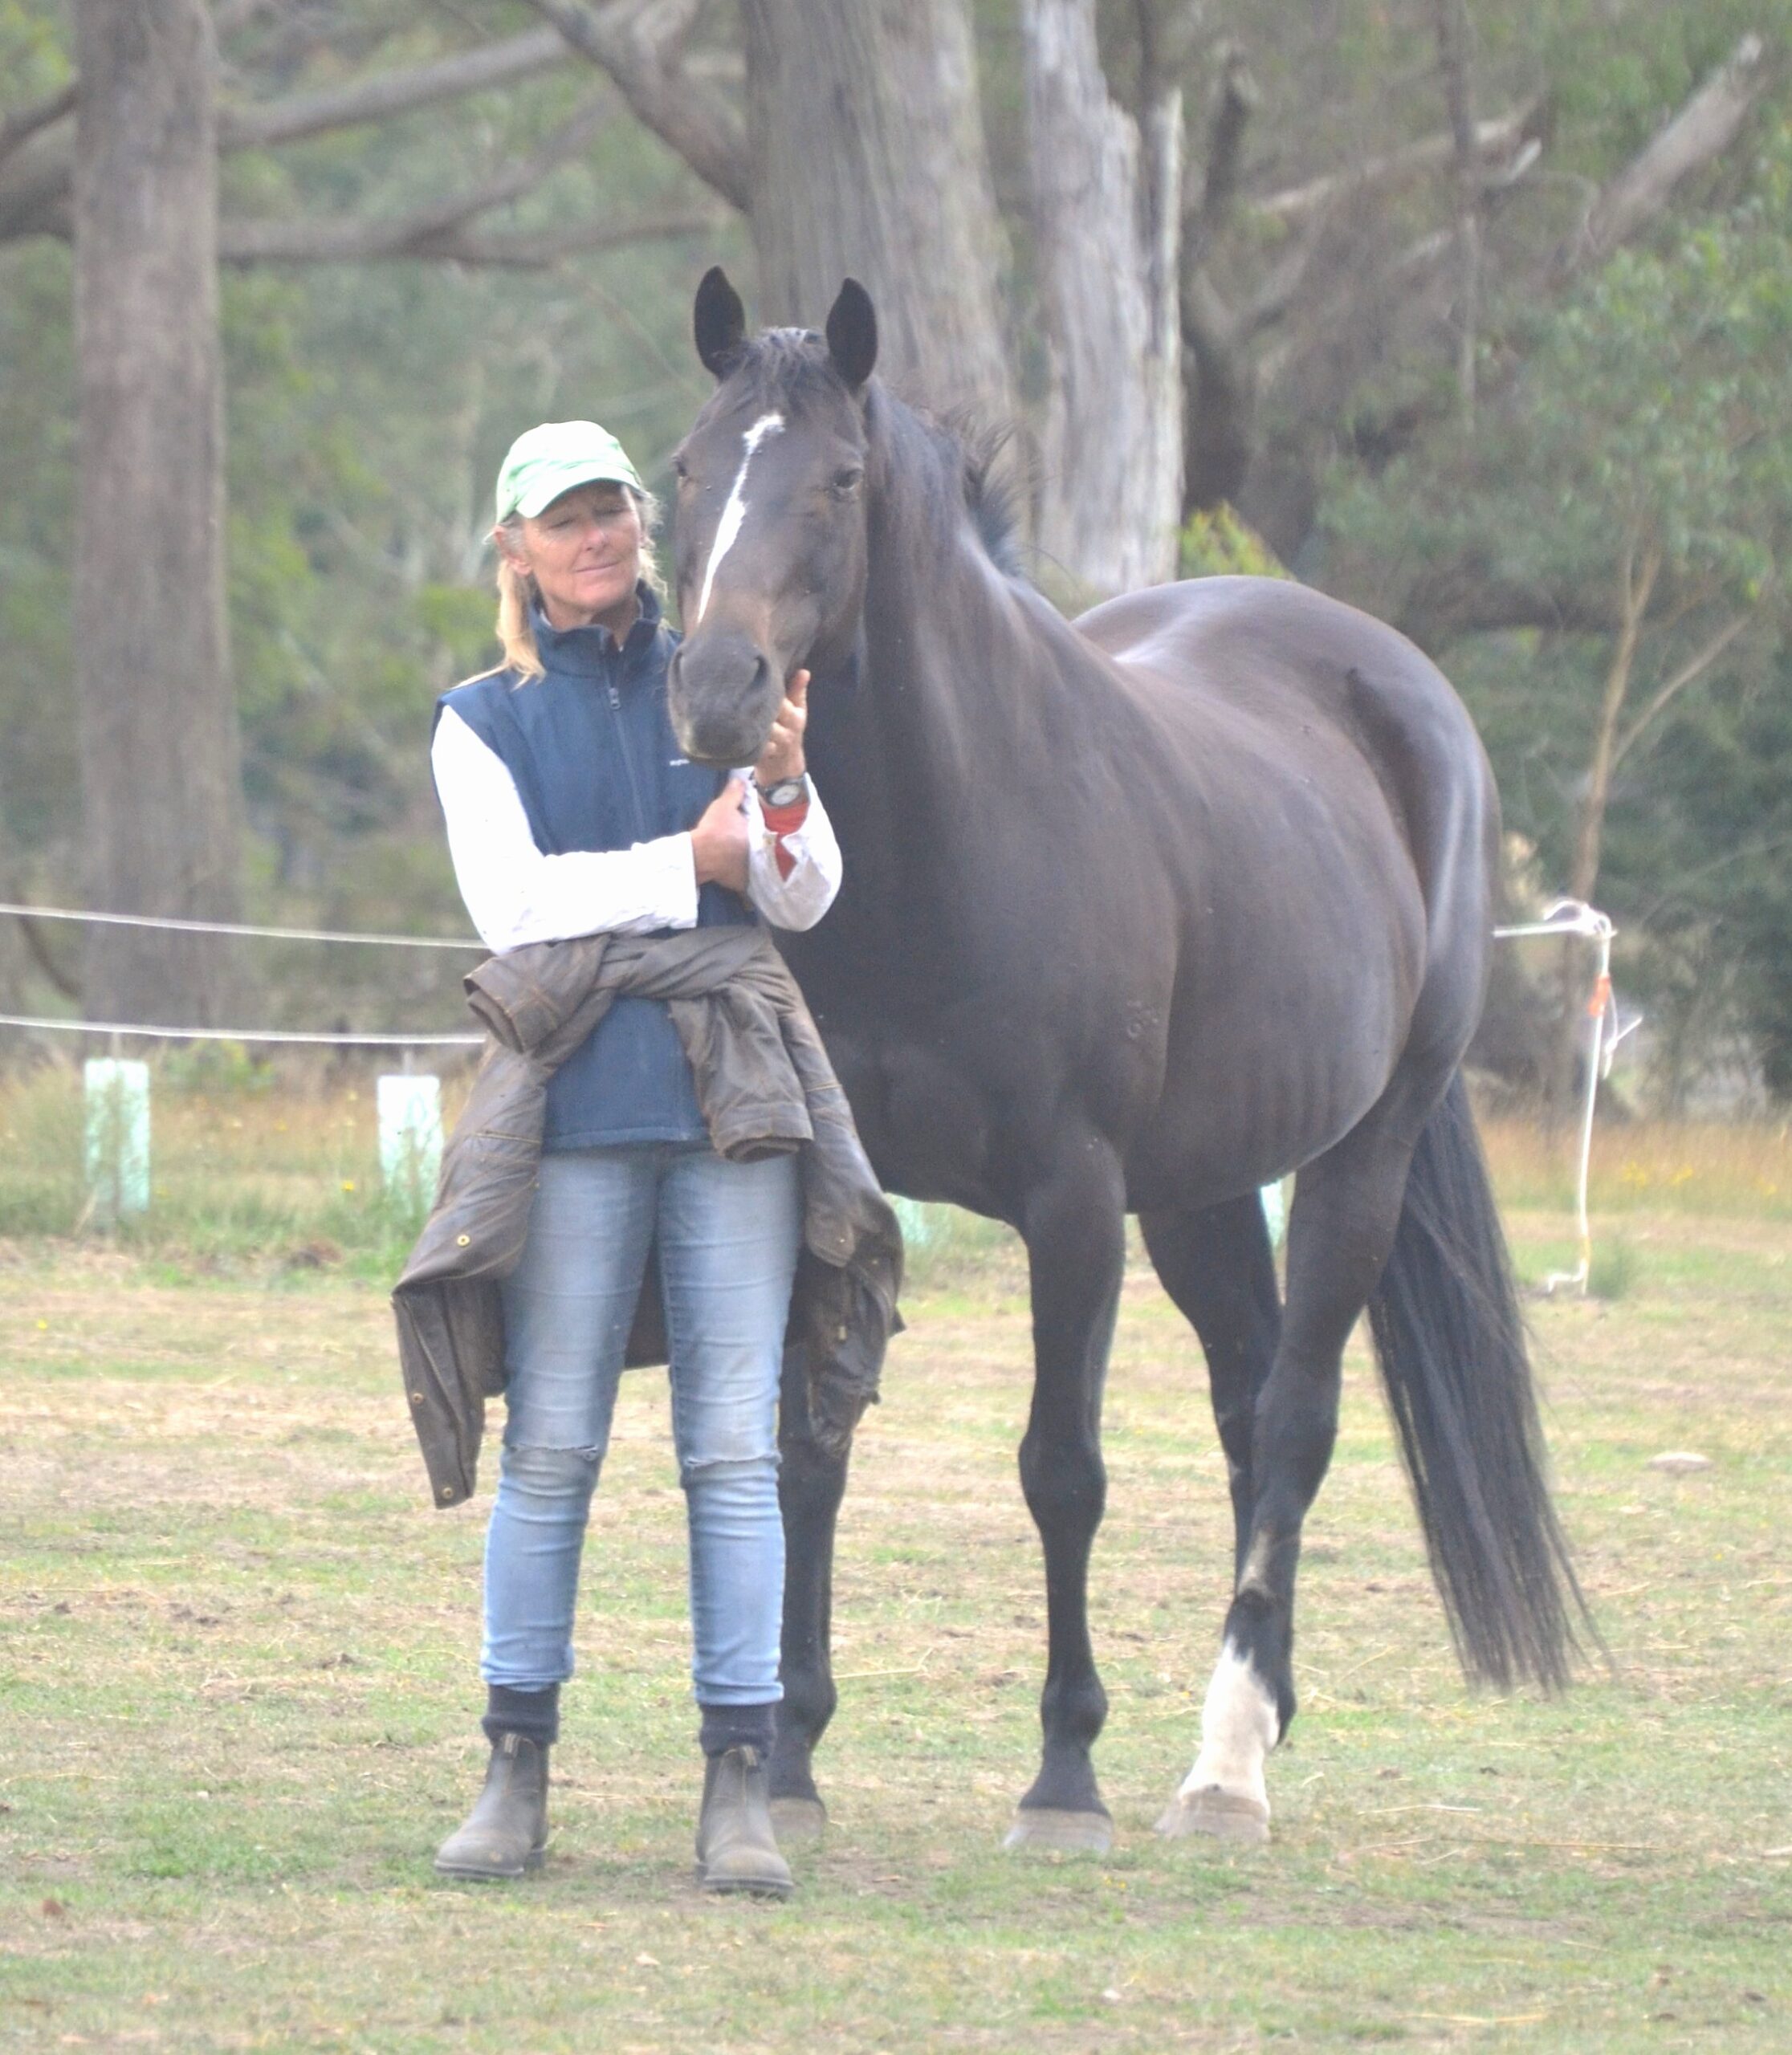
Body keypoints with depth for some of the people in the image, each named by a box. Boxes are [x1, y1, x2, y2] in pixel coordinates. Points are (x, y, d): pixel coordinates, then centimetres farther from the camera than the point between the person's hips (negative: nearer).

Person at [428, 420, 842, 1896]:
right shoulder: (486, 721, 9)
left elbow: (804, 900, 5)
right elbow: (515, 899, -5)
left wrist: (783, 782, -13)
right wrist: (688, 863, -8)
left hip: (729, 1099, 1)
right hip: (576, 1097, -1)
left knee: (736, 1445, -2)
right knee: (551, 1444, -1)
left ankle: (741, 1785, -1)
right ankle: (518, 1771, 5)